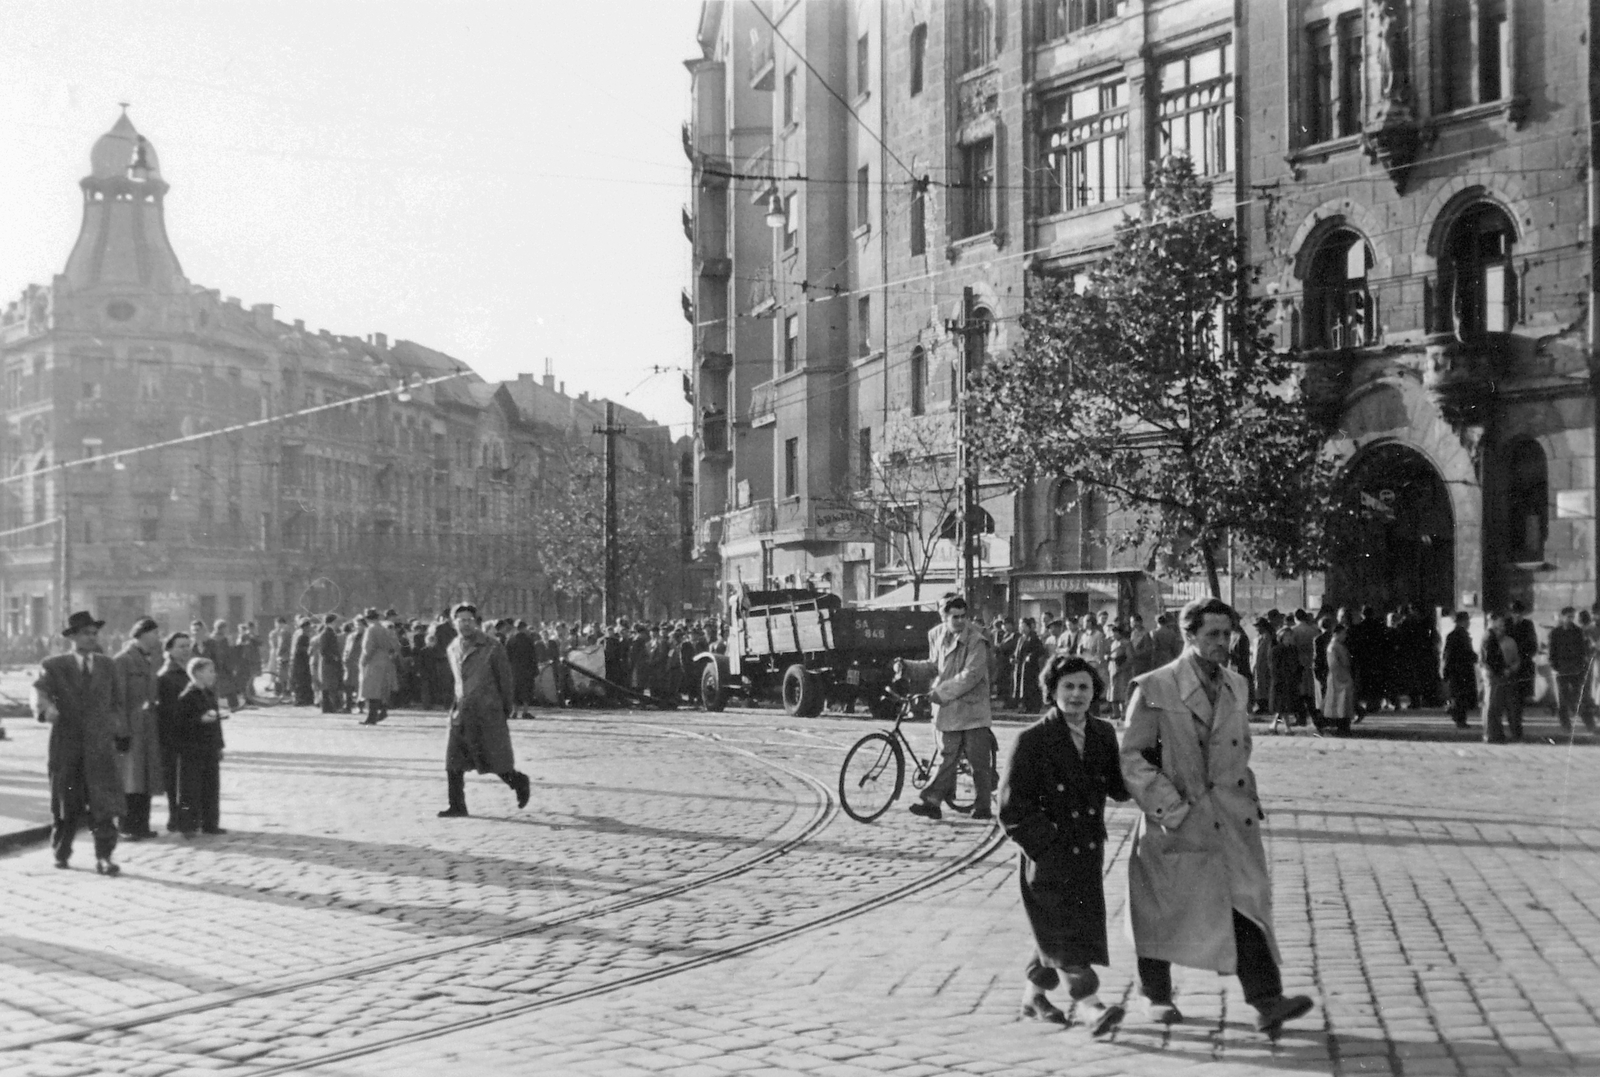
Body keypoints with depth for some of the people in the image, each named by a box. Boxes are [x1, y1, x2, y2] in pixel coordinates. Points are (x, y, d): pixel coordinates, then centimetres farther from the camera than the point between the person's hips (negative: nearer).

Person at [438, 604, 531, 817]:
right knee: (453, 761, -2)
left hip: (488, 712, -5)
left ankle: (519, 782, 27)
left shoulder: (491, 646, -9)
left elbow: (505, 677, -4)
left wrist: (506, 707, -2)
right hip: (461, 713, 5)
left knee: (496, 761, 1)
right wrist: (458, 703, 17)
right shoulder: (453, 648, 9)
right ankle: (457, 806, 5)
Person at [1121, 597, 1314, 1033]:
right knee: (1163, 912, 10)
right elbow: (1132, 757, -9)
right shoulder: (1154, 689, -8)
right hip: (1176, 822, -4)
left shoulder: (1236, 686, 11)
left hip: (1232, 818, 4)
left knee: (1248, 903, -7)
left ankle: (1267, 1001, -11)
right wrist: (1171, 809, -15)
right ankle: (1156, 995, 29)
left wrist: (1247, 796, 12)